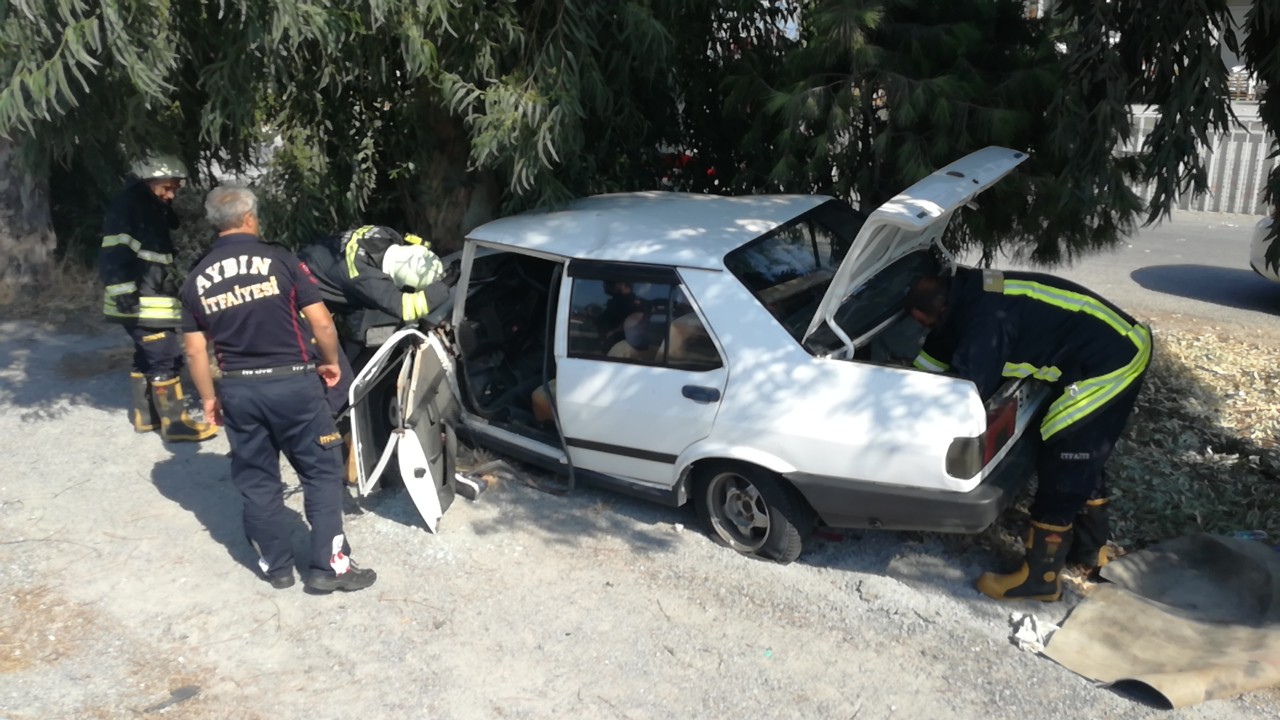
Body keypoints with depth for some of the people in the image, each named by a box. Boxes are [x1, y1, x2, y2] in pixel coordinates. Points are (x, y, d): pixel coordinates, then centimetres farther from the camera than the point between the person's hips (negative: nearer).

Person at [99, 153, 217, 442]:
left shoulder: (154, 208, 17)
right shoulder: (128, 204, -13)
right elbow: (115, 251, -21)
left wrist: (170, 288, 27)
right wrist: (124, 290, -26)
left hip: (153, 298, 10)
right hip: (139, 301, -10)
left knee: (147, 357, 17)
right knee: (166, 359, -9)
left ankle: (145, 415, 27)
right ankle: (174, 423, -5)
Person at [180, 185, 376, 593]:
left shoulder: (196, 280, 4)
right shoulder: (279, 261, -6)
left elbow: (195, 351, 4)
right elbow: (321, 322, -9)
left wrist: (209, 398, 17)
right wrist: (331, 362, 8)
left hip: (239, 389, 4)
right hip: (292, 383, -3)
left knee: (257, 481, 15)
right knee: (322, 472, 7)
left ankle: (277, 567, 25)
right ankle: (329, 567, 8)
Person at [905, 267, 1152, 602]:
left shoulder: (986, 314, -25)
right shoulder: (972, 293, 6)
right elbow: (939, 349, 21)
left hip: (1109, 362, -10)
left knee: (1060, 470, -3)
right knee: (1083, 461, 23)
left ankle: (1040, 578, 9)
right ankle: (1090, 548, 40)